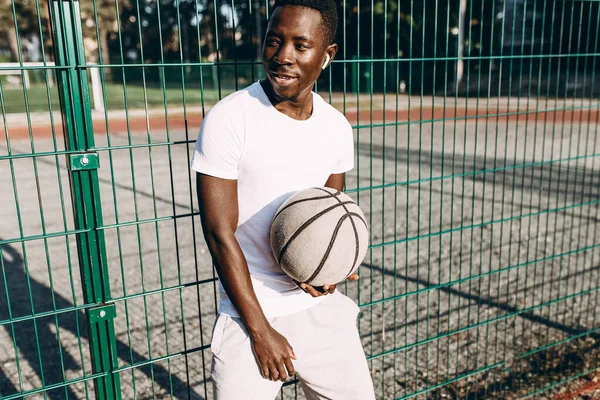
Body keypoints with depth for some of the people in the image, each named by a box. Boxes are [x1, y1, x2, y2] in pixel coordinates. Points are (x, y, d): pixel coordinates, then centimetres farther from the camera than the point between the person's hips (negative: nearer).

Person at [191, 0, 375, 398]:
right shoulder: (228, 119, -15)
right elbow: (220, 234, -15)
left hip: (321, 304, 5)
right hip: (250, 310, -4)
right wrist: (260, 331, -12)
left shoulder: (337, 126, 0)